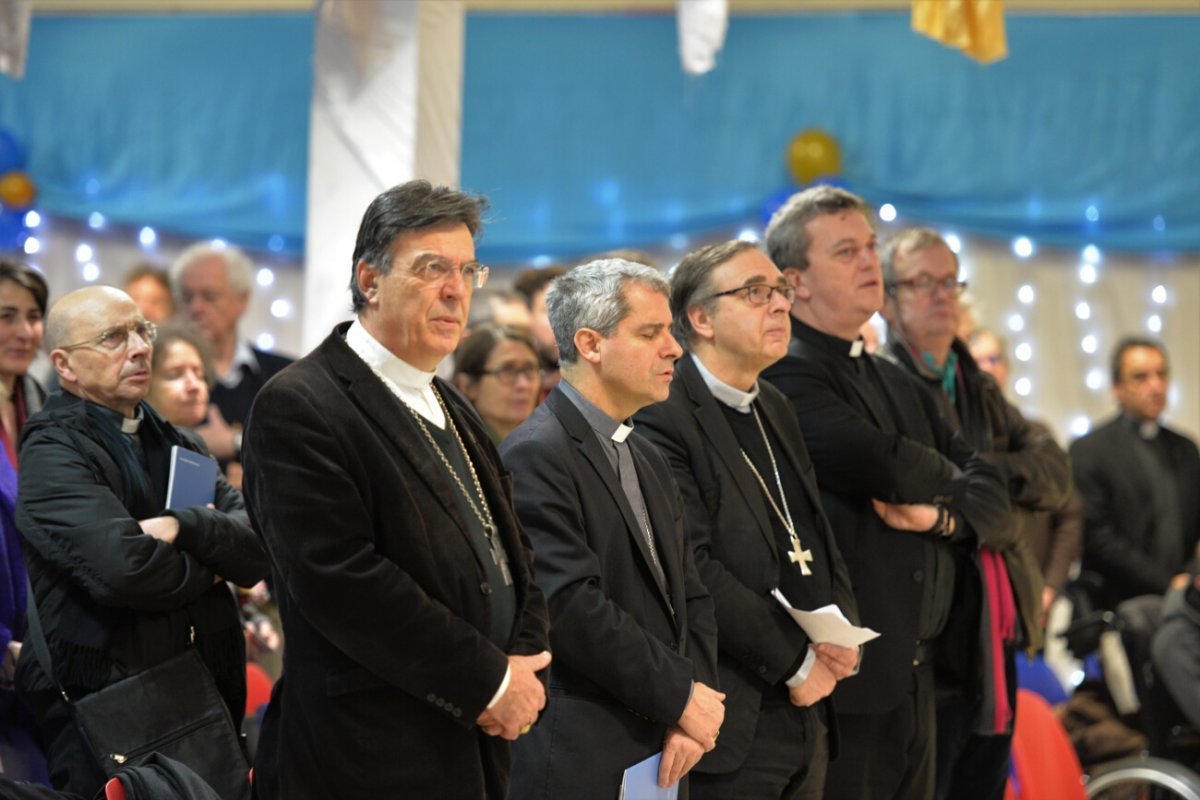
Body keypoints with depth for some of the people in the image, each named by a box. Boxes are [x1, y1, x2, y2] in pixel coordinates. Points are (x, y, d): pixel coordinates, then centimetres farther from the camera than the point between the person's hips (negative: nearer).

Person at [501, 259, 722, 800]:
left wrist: (692, 716, 0)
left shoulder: (649, 461, 19)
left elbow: (689, 598, 16)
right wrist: (681, 696, -12)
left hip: (659, 754, 8)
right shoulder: (535, 455, -11)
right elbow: (572, 606, -19)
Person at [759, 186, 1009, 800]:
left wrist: (940, 515, -9)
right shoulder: (786, 374, -11)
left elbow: (991, 492, 14)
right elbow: (883, 465, -25)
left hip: (918, 674, 8)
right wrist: (951, 478, -2)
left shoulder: (898, 384, 19)